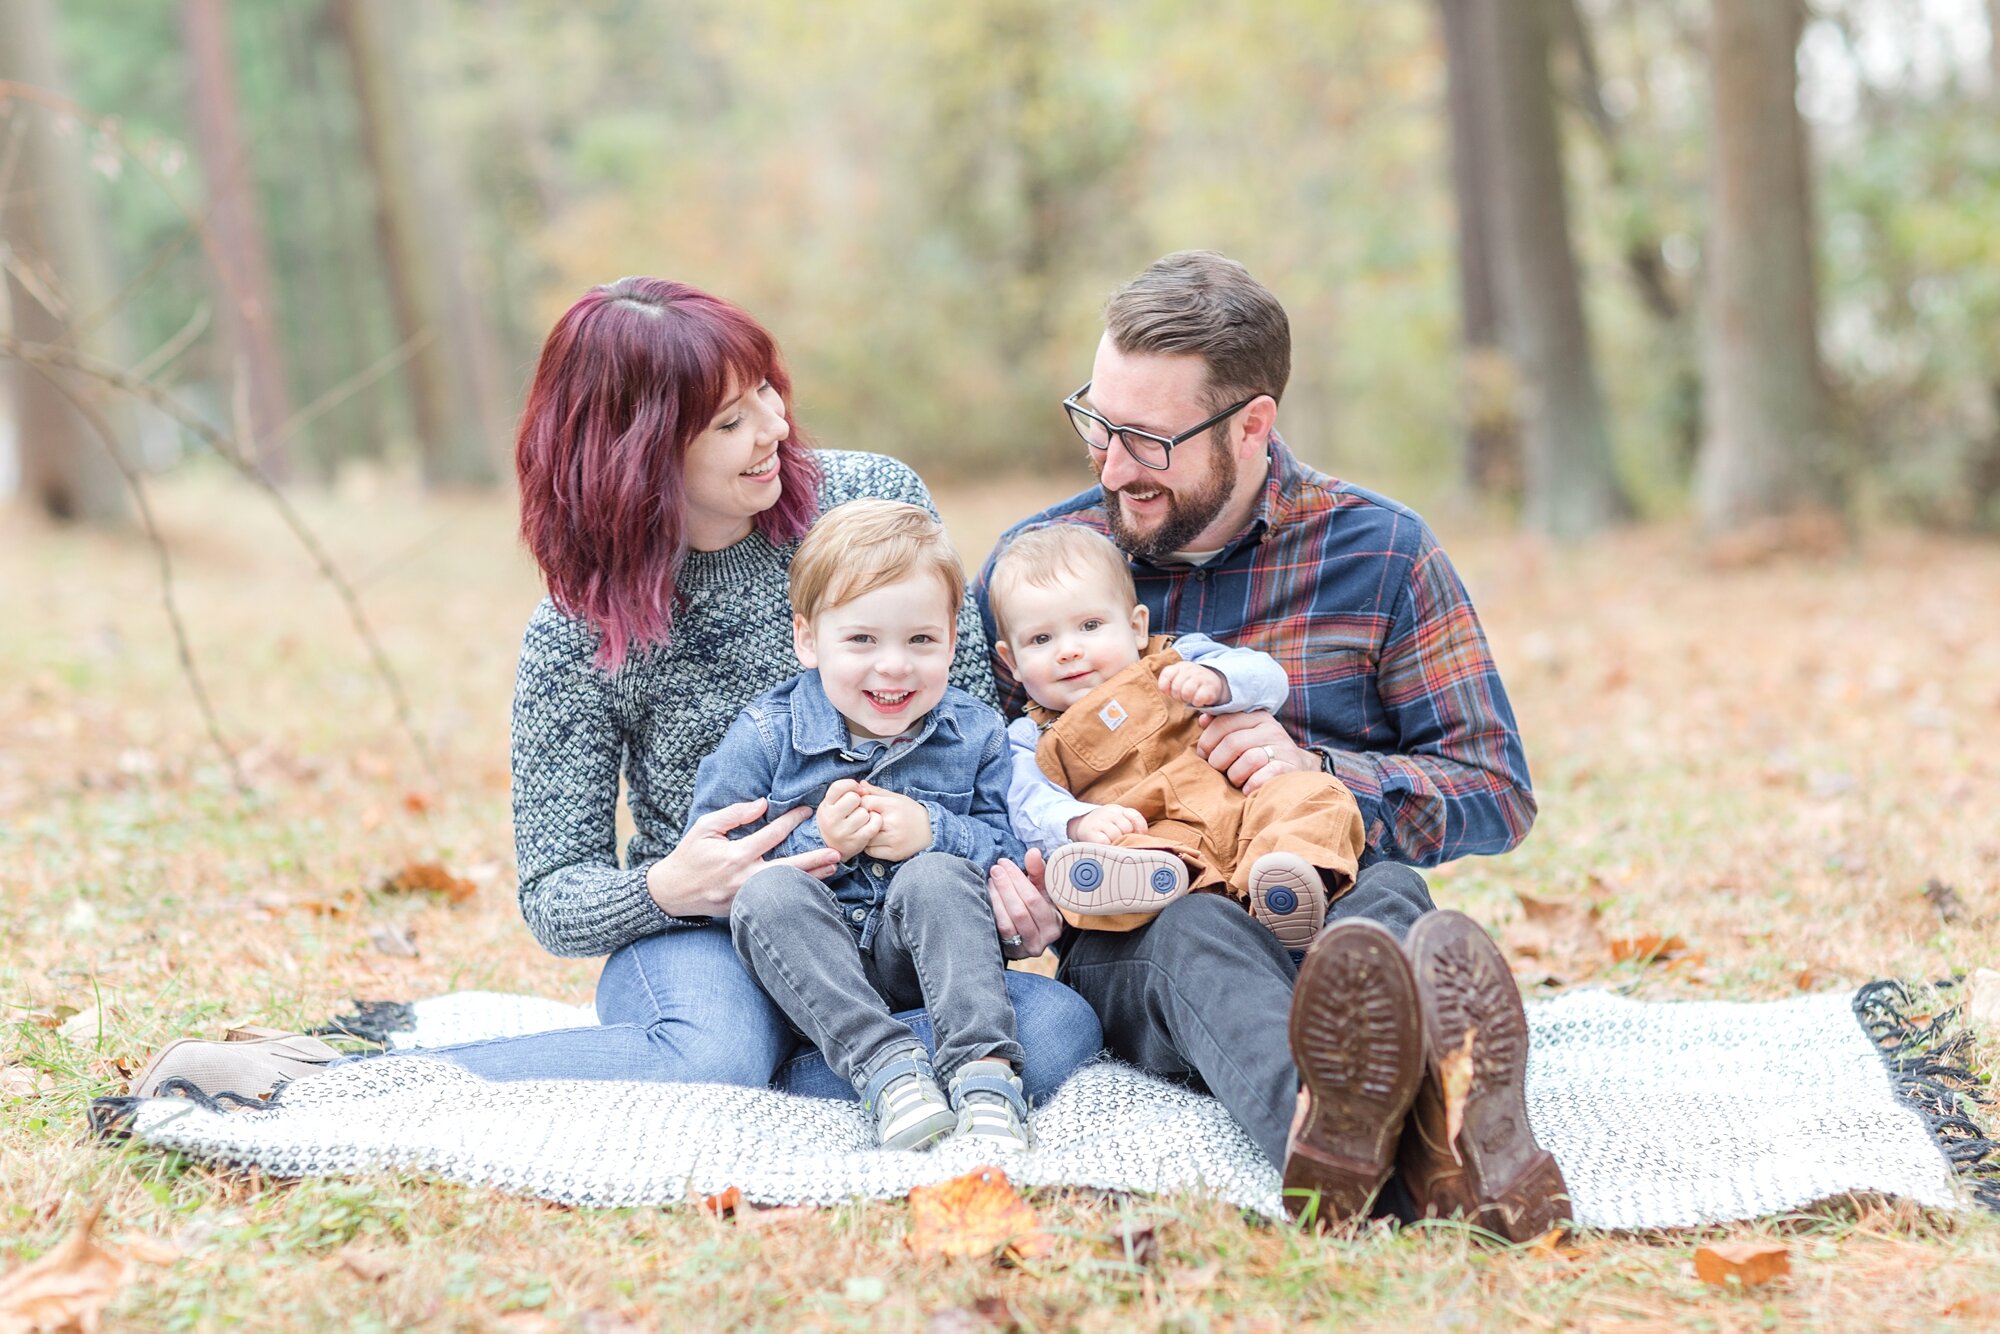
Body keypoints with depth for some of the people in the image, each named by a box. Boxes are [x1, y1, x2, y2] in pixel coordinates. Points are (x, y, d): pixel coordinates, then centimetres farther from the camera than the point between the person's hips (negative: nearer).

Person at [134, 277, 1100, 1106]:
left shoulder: (873, 502, -2)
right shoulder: (578, 638, -8)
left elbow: (975, 711, 5)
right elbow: (552, 898, -4)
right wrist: (668, 889, -27)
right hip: (706, 943, -3)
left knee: (1059, 1027, -29)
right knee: (713, 1059, -39)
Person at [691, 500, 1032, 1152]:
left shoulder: (975, 733, 2)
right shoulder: (764, 737, -6)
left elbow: (1010, 853, -1)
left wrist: (932, 834, -20)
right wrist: (815, 842, -23)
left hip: (916, 954, 1)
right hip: (806, 964, -1)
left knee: (939, 876, -28)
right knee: (768, 892, -30)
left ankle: (983, 1066, -38)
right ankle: (887, 1066, -42)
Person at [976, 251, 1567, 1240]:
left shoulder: (1378, 553, 5)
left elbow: (1498, 794, 4)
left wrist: (1322, 774, -15)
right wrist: (992, 871, -11)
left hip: (1330, 907, 0)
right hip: (1127, 945, 0)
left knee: (1389, 896, -36)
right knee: (1197, 933, -37)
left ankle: (1444, 1132, -71)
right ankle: (1320, 1119, -72)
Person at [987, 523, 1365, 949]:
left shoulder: (1177, 662, 23)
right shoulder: (1031, 739, 22)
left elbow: (1266, 678, 10)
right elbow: (1033, 806, 3)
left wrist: (1215, 682, -13)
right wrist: (1080, 822, -20)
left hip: (1242, 809, 2)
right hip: (1157, 835, -2)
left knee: (1318, 794, -26)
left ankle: (1292, 872, -54)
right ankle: (1159, 873, -65)